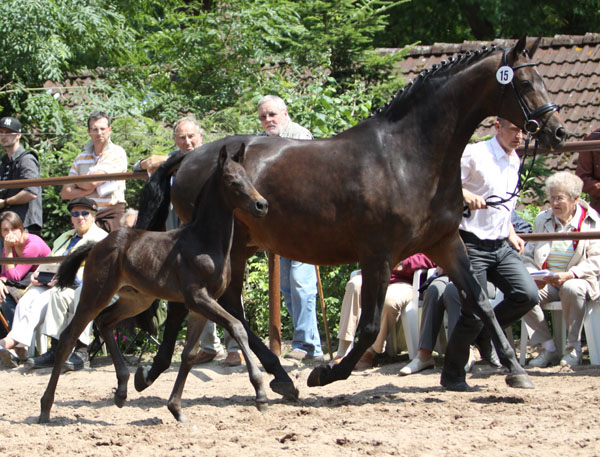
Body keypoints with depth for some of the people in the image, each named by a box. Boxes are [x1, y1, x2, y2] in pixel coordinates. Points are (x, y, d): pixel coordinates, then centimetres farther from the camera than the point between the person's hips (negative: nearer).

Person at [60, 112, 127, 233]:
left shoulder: (117, 153, -1)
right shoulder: (81, 158, 16)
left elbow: (93, 182, -10)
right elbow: (65, 193, 9)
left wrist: (78, 182, 10)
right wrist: (87, 190, -7)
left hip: (110, 215, -4)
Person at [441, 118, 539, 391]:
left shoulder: (515, 162, 15)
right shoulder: (474, 154, -9)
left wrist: (511, 234, 16)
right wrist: (464, 194, -33)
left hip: (502, 246, 7)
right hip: (473, 245, -7)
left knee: (528, 295, -12)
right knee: (474, 313, -8)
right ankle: (452, 376, 11)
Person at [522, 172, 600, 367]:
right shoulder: (542, 219, 13)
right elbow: (529, 255, 12)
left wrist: (569, 275, -24)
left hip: (577, 280, -3)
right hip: (545, 283, 3)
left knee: (571, 289, -39)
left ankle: (573, 348, -20)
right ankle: (548, 348, -14)